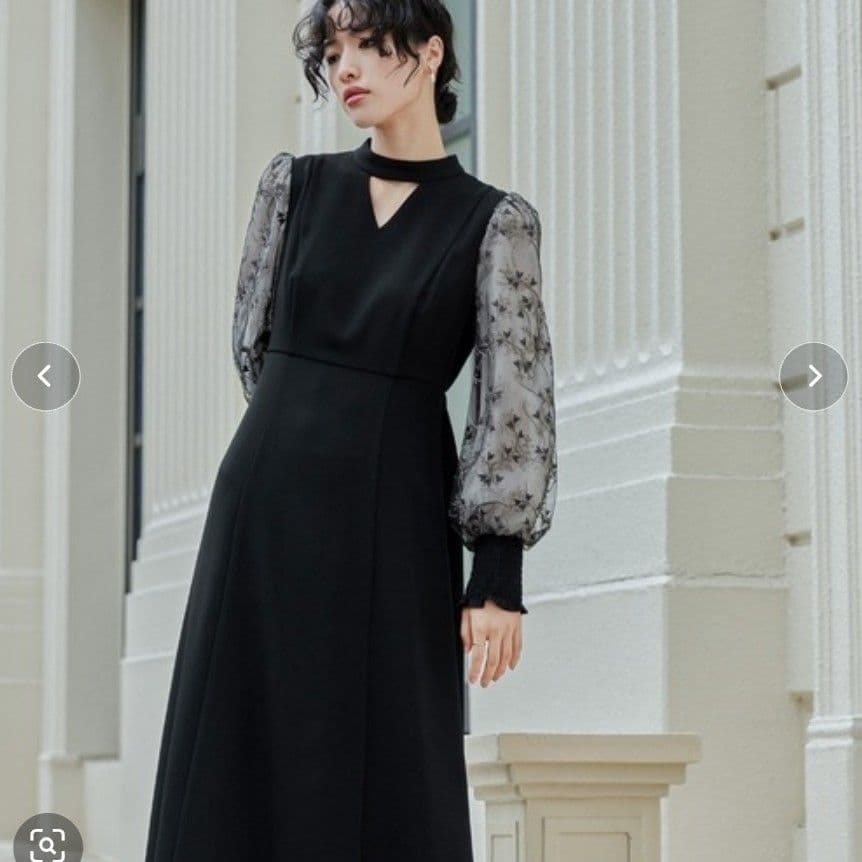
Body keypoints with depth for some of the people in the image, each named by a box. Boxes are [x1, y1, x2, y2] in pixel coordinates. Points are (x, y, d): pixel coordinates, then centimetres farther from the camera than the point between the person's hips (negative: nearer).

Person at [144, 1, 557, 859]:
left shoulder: (494, 220, -1)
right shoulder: (295, 184, 7)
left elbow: (513, 399, -6)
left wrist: (499, 578, -12)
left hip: (395, 520, -3)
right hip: (269, 504, 3)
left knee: (391, 770, -2)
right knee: (241, 758, 2)